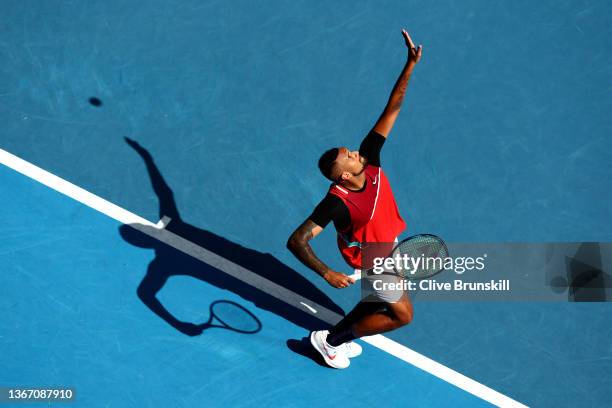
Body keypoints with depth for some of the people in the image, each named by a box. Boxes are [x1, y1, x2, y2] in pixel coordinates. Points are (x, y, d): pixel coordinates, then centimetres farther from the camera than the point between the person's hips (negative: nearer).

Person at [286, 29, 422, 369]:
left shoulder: (369, 158, -24)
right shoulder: (337, 202, -41)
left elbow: (391, 109, -21)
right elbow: (296, 241, -44)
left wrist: (410, 65, -28)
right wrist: (327, 273, -55)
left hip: (389, 243, 7)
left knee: (381, 302, 27)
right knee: (402, 315, 7)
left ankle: (338, 334, 45)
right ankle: (330, 341, 17)